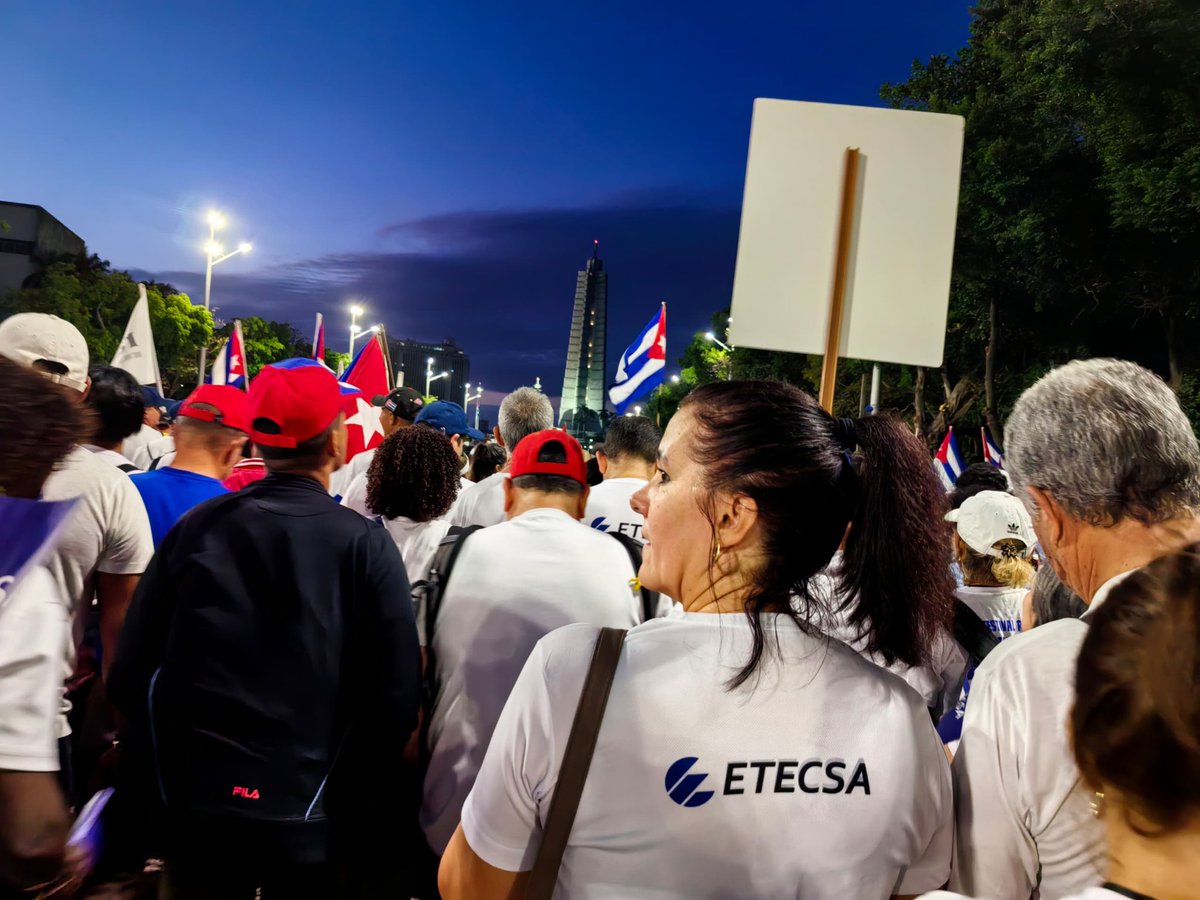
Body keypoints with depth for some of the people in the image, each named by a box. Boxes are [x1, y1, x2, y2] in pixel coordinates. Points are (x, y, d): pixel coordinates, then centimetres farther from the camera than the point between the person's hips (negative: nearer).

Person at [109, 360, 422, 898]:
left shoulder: (196, 527, -6)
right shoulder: (364, 544, -13)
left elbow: (131, 674, -2)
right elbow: (395, 698, -14)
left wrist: (162, 770, 13)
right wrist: (358, 803, 2)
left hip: (192, 804, 3)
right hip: (308, 818, -2)